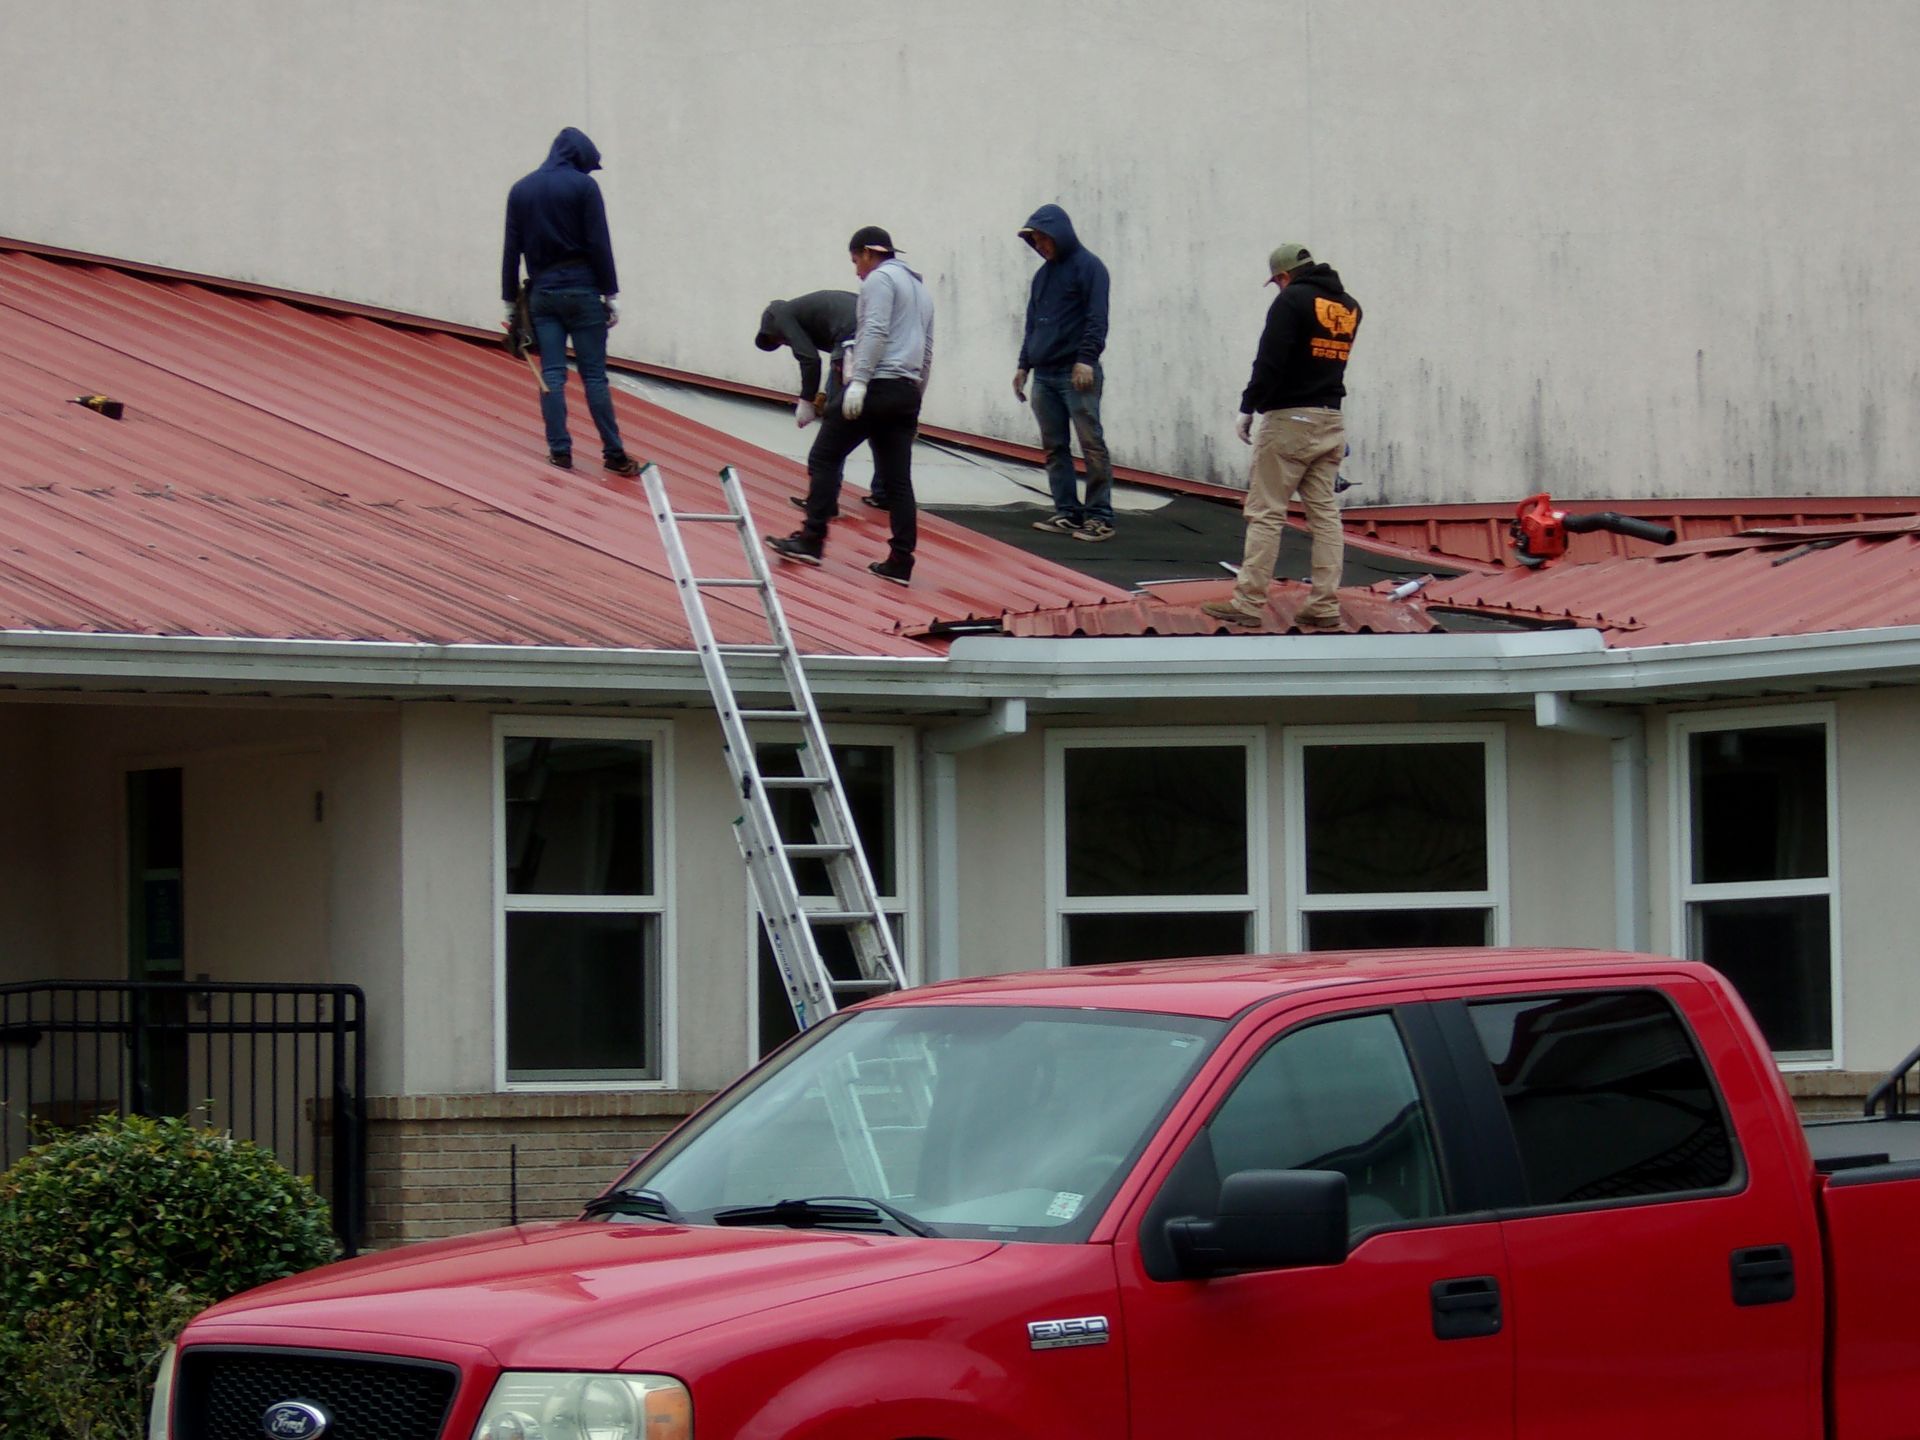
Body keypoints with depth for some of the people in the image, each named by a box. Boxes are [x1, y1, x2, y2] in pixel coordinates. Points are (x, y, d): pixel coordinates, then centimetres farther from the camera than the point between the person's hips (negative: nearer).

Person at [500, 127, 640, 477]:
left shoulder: (521, 190, 8)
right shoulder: (582, 186, -5)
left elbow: (512, 250, 8)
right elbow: (599, 245, -8)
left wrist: (510, 300, 11)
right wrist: (610, 294, -4)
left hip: (542, 293, 3)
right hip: (581, 290, -3)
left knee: (552, 374, 3)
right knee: (594, 375, -1)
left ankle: (559, 451, -2)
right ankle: (613, 454, 0)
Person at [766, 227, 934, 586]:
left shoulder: (879, 279, -3)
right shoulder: (920, 288, 25)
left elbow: (875, 332, -17)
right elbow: (927, 352, 26)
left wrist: (858, 381, -22)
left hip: (876, 386, -9)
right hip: (907, 394, 9)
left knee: (825, 458, -4)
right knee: (897, 479, 6)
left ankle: (811, 540, -8)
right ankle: (900, 561, 2)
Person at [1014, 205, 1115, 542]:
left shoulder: (1087, 267, -4)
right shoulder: (1043, 274, 19)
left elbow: (1096, 319, -11)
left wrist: (1086, 359, -19)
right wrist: (1024, 365, 18)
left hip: (1077, 374, -8)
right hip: (1044, 375, 8)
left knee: (1092, 445, -7)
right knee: (1054, 447, 6)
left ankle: (1100, 516, -6)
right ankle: (1067, 512, 10)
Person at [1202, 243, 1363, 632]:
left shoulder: (1292, 300, -10)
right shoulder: (1349, 307, 12)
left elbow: (1270, 361, -15)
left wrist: (1248, 408, -8)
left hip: (1289, 420, -7)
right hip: (1331, 420, 7)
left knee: (1266, 512, -4)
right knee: (1325, 512, 7)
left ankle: (1248, 603, -5)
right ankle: (1325, 606, 5)